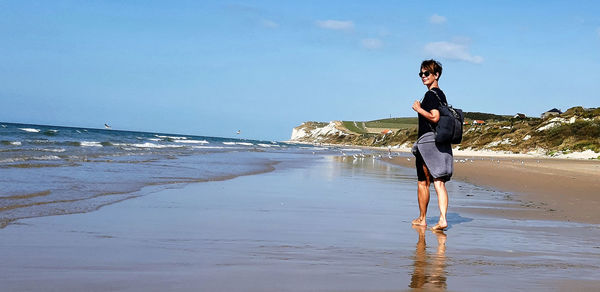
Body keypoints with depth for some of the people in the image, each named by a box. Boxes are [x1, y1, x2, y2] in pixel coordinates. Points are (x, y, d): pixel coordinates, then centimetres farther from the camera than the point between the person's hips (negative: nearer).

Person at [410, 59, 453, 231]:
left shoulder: (431, 94, -12)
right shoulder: (441, 94, 18)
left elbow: (434, 117, -22)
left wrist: (418, 109, -12)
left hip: (427, 142, -8)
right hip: (442, 143, 8)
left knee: (423, 182, 5)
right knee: (439, 182, 1)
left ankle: (422, 219, 16)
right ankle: (442, 219, -10)